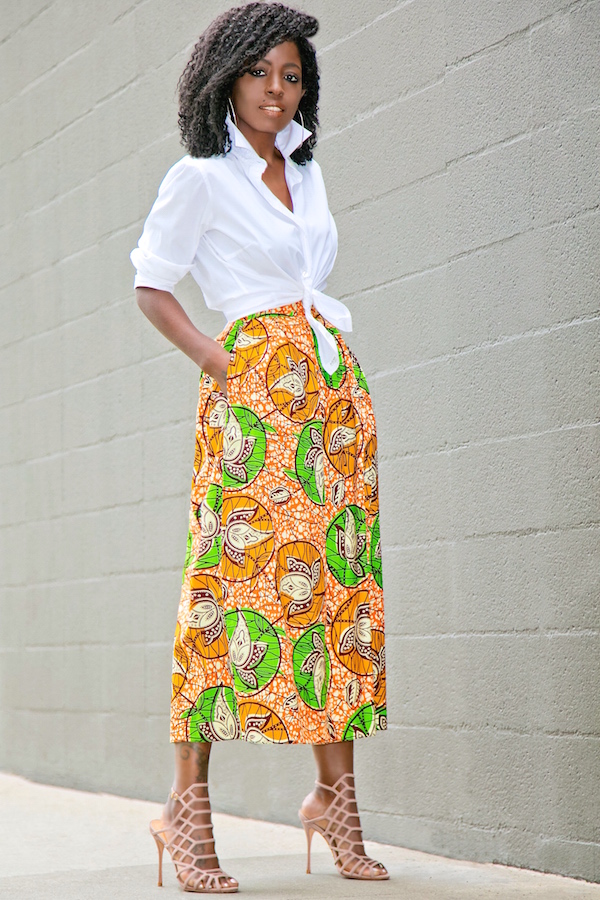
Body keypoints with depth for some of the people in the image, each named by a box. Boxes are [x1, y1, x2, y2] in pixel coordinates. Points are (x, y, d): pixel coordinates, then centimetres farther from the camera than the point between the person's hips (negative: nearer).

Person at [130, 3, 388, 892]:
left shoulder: (305, 172, 19)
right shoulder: (200, 178, 1)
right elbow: (152, 286, 3)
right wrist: (221, 368, -8)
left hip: (336, 386, 6)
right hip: (256, 385, -6)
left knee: (341, 577, 1)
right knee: (237, 575, -12)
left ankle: (336, 795, 6)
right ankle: (187, 806, -9)